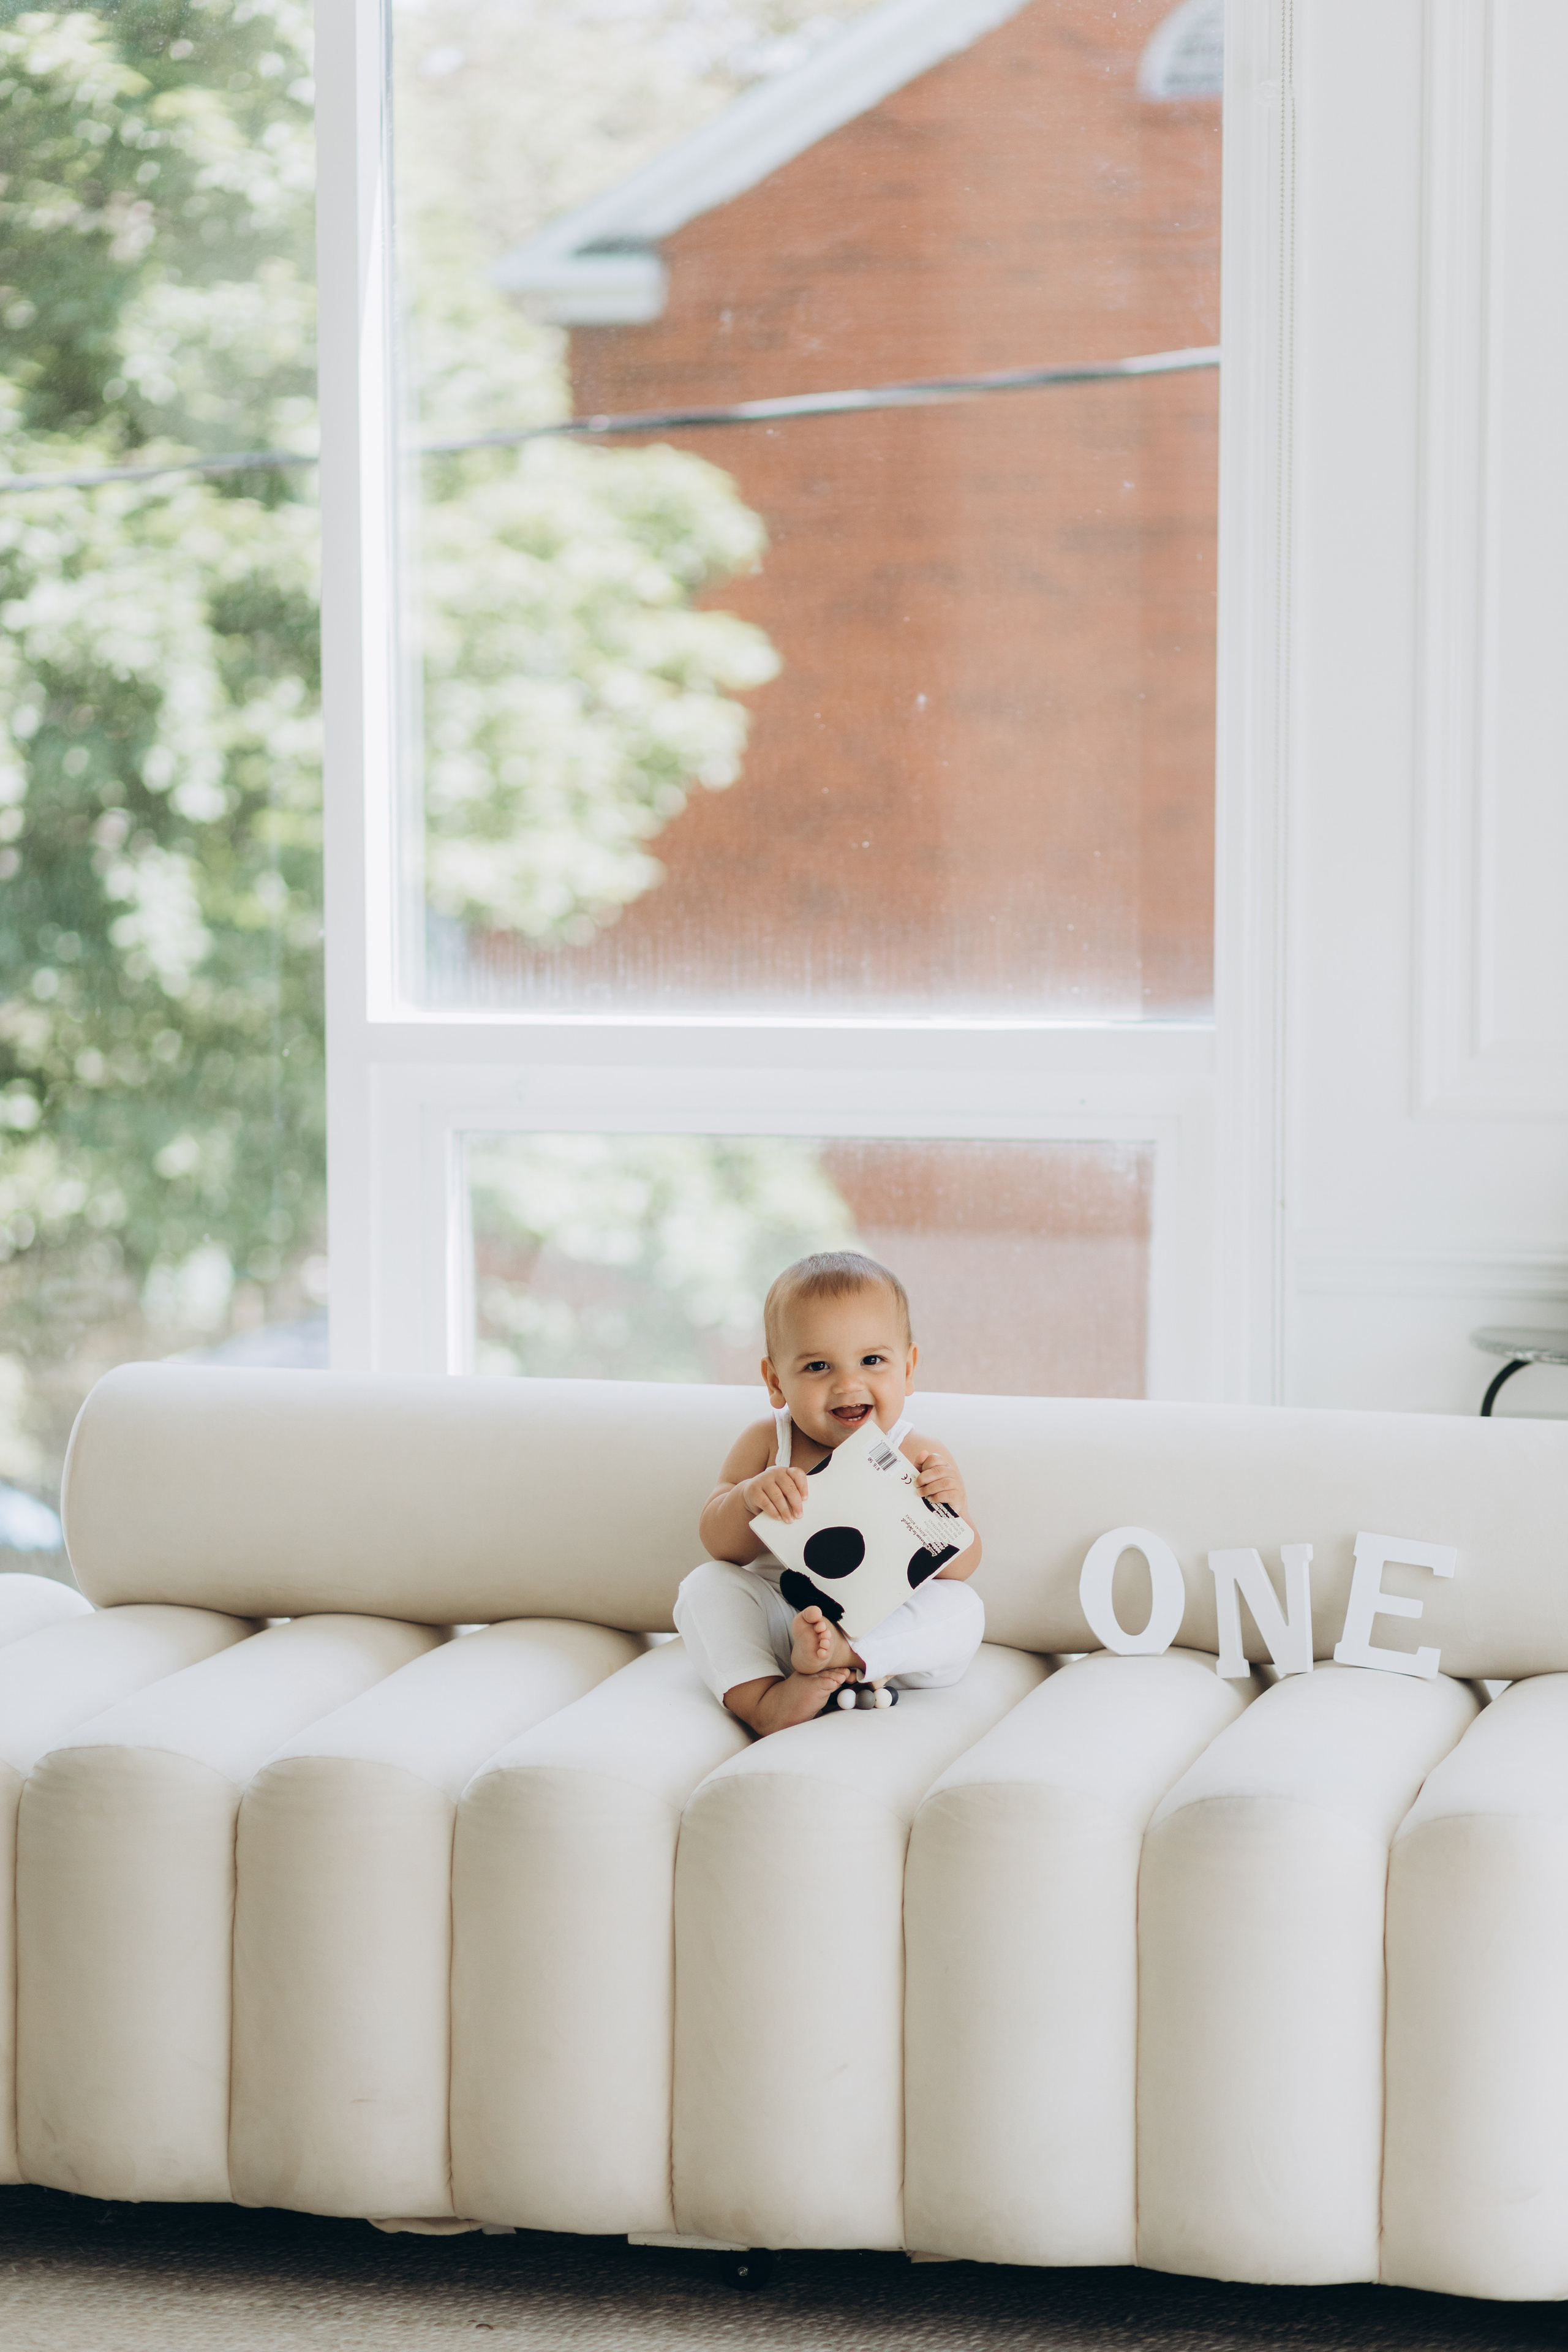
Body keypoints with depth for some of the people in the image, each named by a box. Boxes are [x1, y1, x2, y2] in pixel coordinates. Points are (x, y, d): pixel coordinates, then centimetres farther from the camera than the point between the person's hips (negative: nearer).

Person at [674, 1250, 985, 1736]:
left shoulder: (921, 1459, -5)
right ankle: (760, 1698, -35)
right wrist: (749, 1497, -28)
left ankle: (845, 1655, -43)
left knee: (962, 1609, -26)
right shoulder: (766, 1444, 0)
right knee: (707, 1585, -18)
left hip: (884, 1627, -1)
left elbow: (958, 1569, -9)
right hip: (775, 1619, 1)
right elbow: (719, 1544, -7)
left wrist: (949, 1510, -30)